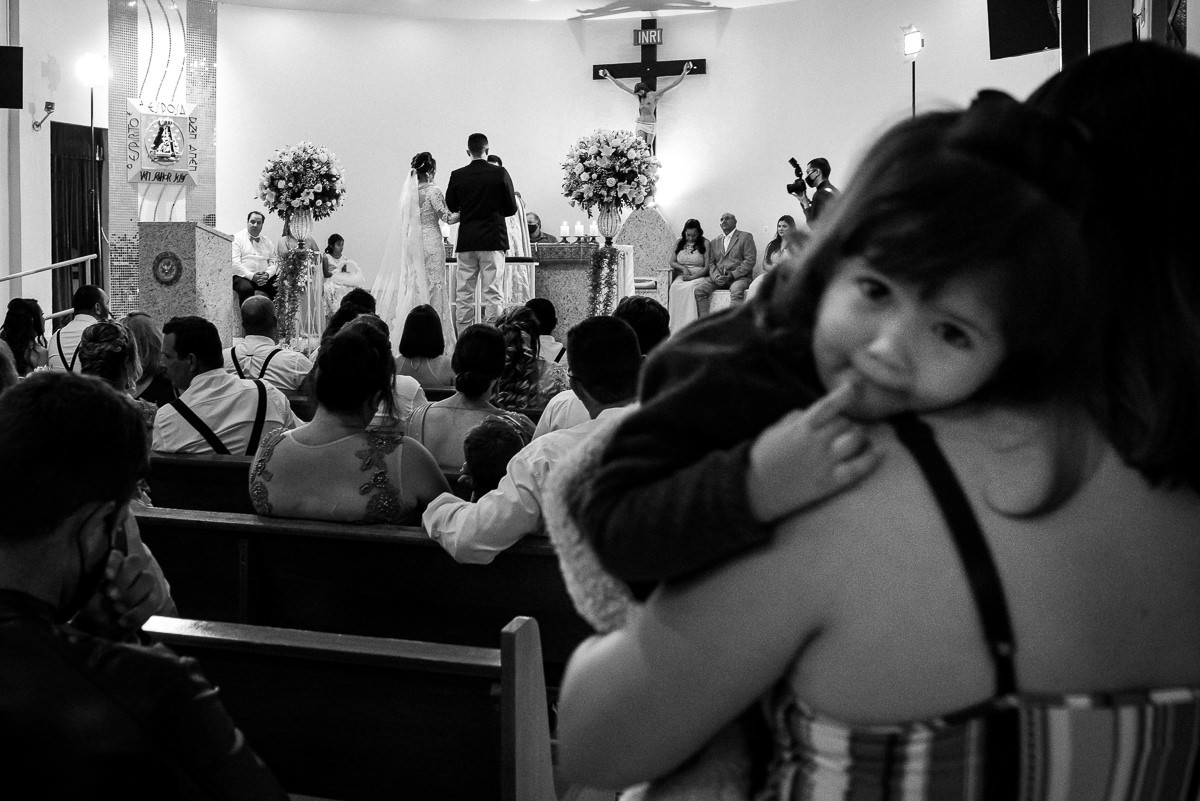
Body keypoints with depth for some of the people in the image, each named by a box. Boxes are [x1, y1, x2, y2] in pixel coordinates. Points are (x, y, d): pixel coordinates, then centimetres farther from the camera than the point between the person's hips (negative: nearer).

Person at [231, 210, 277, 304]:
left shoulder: (267, 241, 19)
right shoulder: (237, 238, 3)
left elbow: (274, 261, 14)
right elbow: (234, 263, -7)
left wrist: (268, 274, -8)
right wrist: (251, 276, -18)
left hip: (265, 278, 4)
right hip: (243, 277, -4)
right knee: (246, 288, -37)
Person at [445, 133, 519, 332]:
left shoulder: (457, 176, -1)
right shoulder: (500, 173, -6)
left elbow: (451, 206, 11)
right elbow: (511, 208, -1)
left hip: (466, 241, 2)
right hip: (493, 240, -2)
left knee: (464, 294, 7)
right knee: (492, 293, -1)